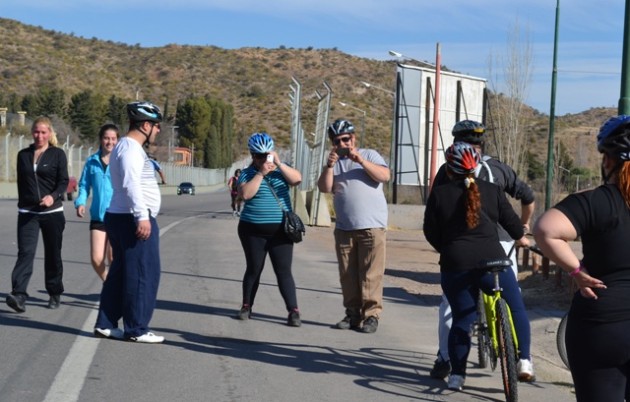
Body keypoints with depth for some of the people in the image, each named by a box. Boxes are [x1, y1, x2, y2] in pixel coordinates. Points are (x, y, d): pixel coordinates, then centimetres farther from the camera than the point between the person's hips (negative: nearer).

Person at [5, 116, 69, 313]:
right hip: (27, 212, 1)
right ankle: (19, 296, -23)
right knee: (25, 252, -14)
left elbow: (63, 182, -5)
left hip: (52, 212, -1)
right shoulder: (23, 155, 10)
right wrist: (23, 203, 14)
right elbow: (20, 182, 16)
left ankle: (55, 294, 23)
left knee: (53, 254, 8)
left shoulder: (58, 154, 1)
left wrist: (53, 196, -22)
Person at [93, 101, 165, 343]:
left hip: (120, 217, 11)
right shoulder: (132, 148, -13)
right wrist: (142, 216, -30)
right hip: (134, 219, -11)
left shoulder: (125, 147, 20)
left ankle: (105, 324, 17)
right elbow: (131, 184, -25)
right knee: (143, 274, -5)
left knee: (120, 273, 14)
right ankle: (136, 330, 0)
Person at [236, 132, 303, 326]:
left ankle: (294, 311, -4)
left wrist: (279, 164, -16)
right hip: (253, 231, 0)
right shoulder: (247, 173, 1)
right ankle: (246, 306, 23)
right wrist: (261, 173, -18)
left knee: (284, 271, -2)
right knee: (254, 269, 9)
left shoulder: (281, 169, 7)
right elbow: (245, 194, -16)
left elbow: (297, 179, -10)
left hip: (280, 231, 1)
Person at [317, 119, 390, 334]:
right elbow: (324, 188, 4)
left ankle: (371, 314, -5)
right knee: (348, 275, 5)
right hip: (344, 228, 4)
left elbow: (384, 176, -10)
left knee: (370, 274, -8)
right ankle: (353, 314, 11)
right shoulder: (334, 162, 16)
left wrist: (360, 160, -15)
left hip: (372, 226, -4)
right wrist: (329, 165, -9)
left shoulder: (369, 155, 6)